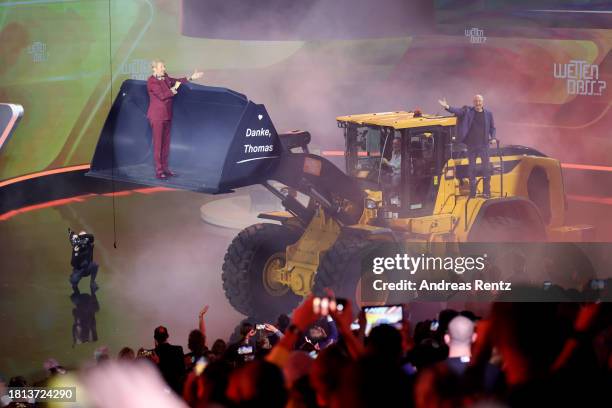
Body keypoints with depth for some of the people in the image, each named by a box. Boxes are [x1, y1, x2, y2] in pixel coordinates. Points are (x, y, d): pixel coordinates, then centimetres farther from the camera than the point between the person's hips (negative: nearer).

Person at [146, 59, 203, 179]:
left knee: (166, 142, 11)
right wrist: (173, 89, -11)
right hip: (157, 116, -8)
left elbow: (176, 81, 23)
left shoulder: (165, 77, 9)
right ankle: (158, 171, -2)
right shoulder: (152, 81, -15)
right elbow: (162, 95, -22)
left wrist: (191, 78, 19)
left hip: (167, 114, 8)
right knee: (158, 143, -5)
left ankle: (165, 168, 19)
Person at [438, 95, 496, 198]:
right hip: (471, 145, 0)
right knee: (471, 168, 4)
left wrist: (493, 138, -4)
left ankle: (486, 191, 5)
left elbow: (492, 128, 13)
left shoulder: (488, 114, 4)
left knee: (486, 168, -2)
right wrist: (447, 107, -34)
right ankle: (472, 192, 12)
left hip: (484, 145, 0)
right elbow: (458, 111, -17)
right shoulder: (468, 111, -1)